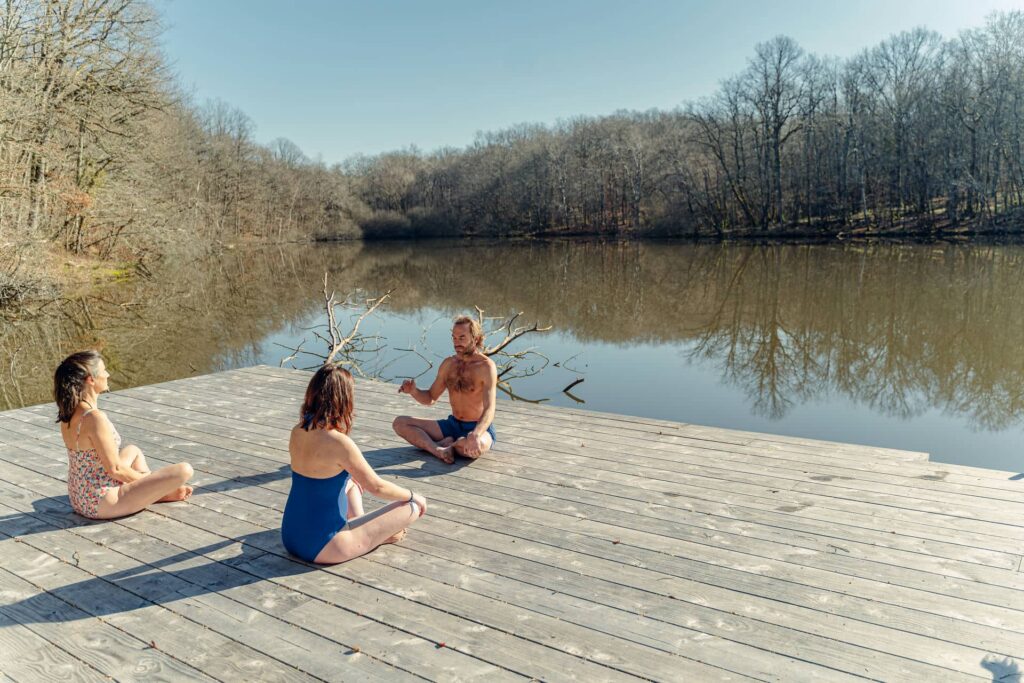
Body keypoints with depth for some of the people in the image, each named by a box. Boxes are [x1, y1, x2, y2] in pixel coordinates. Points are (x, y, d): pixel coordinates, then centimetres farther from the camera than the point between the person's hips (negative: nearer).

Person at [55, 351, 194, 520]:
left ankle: (158, 492, 24)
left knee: (133, 451, 33)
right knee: (184, 470, -14)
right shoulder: (95, 418, -26)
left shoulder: (68, 416, 1)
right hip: (103, 505, -10)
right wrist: (147, 479, -4)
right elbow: (115, 469, -21)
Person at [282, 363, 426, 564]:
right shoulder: (339, 442, -24)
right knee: (412, 507, -3)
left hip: (291, 537, 8)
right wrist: (413, 496, 3)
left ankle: (362, 527, 19)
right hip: (321, 547, -8)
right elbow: (377, 487, -12)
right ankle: (379, 535, 21)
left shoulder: (297, 432, -1)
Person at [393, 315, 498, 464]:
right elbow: (430, 398, 13)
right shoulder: (448, 364, 5)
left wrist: (475, 434, -45)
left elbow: (489, 410, -26)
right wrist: (413, 391, -10)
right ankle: (438, 450, -29)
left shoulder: (486, 366, -16)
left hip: (480, 429, -6)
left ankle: (446, 445, -9)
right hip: (452, 425, 6)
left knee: (475, 447, -42)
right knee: (400, 423, -6)